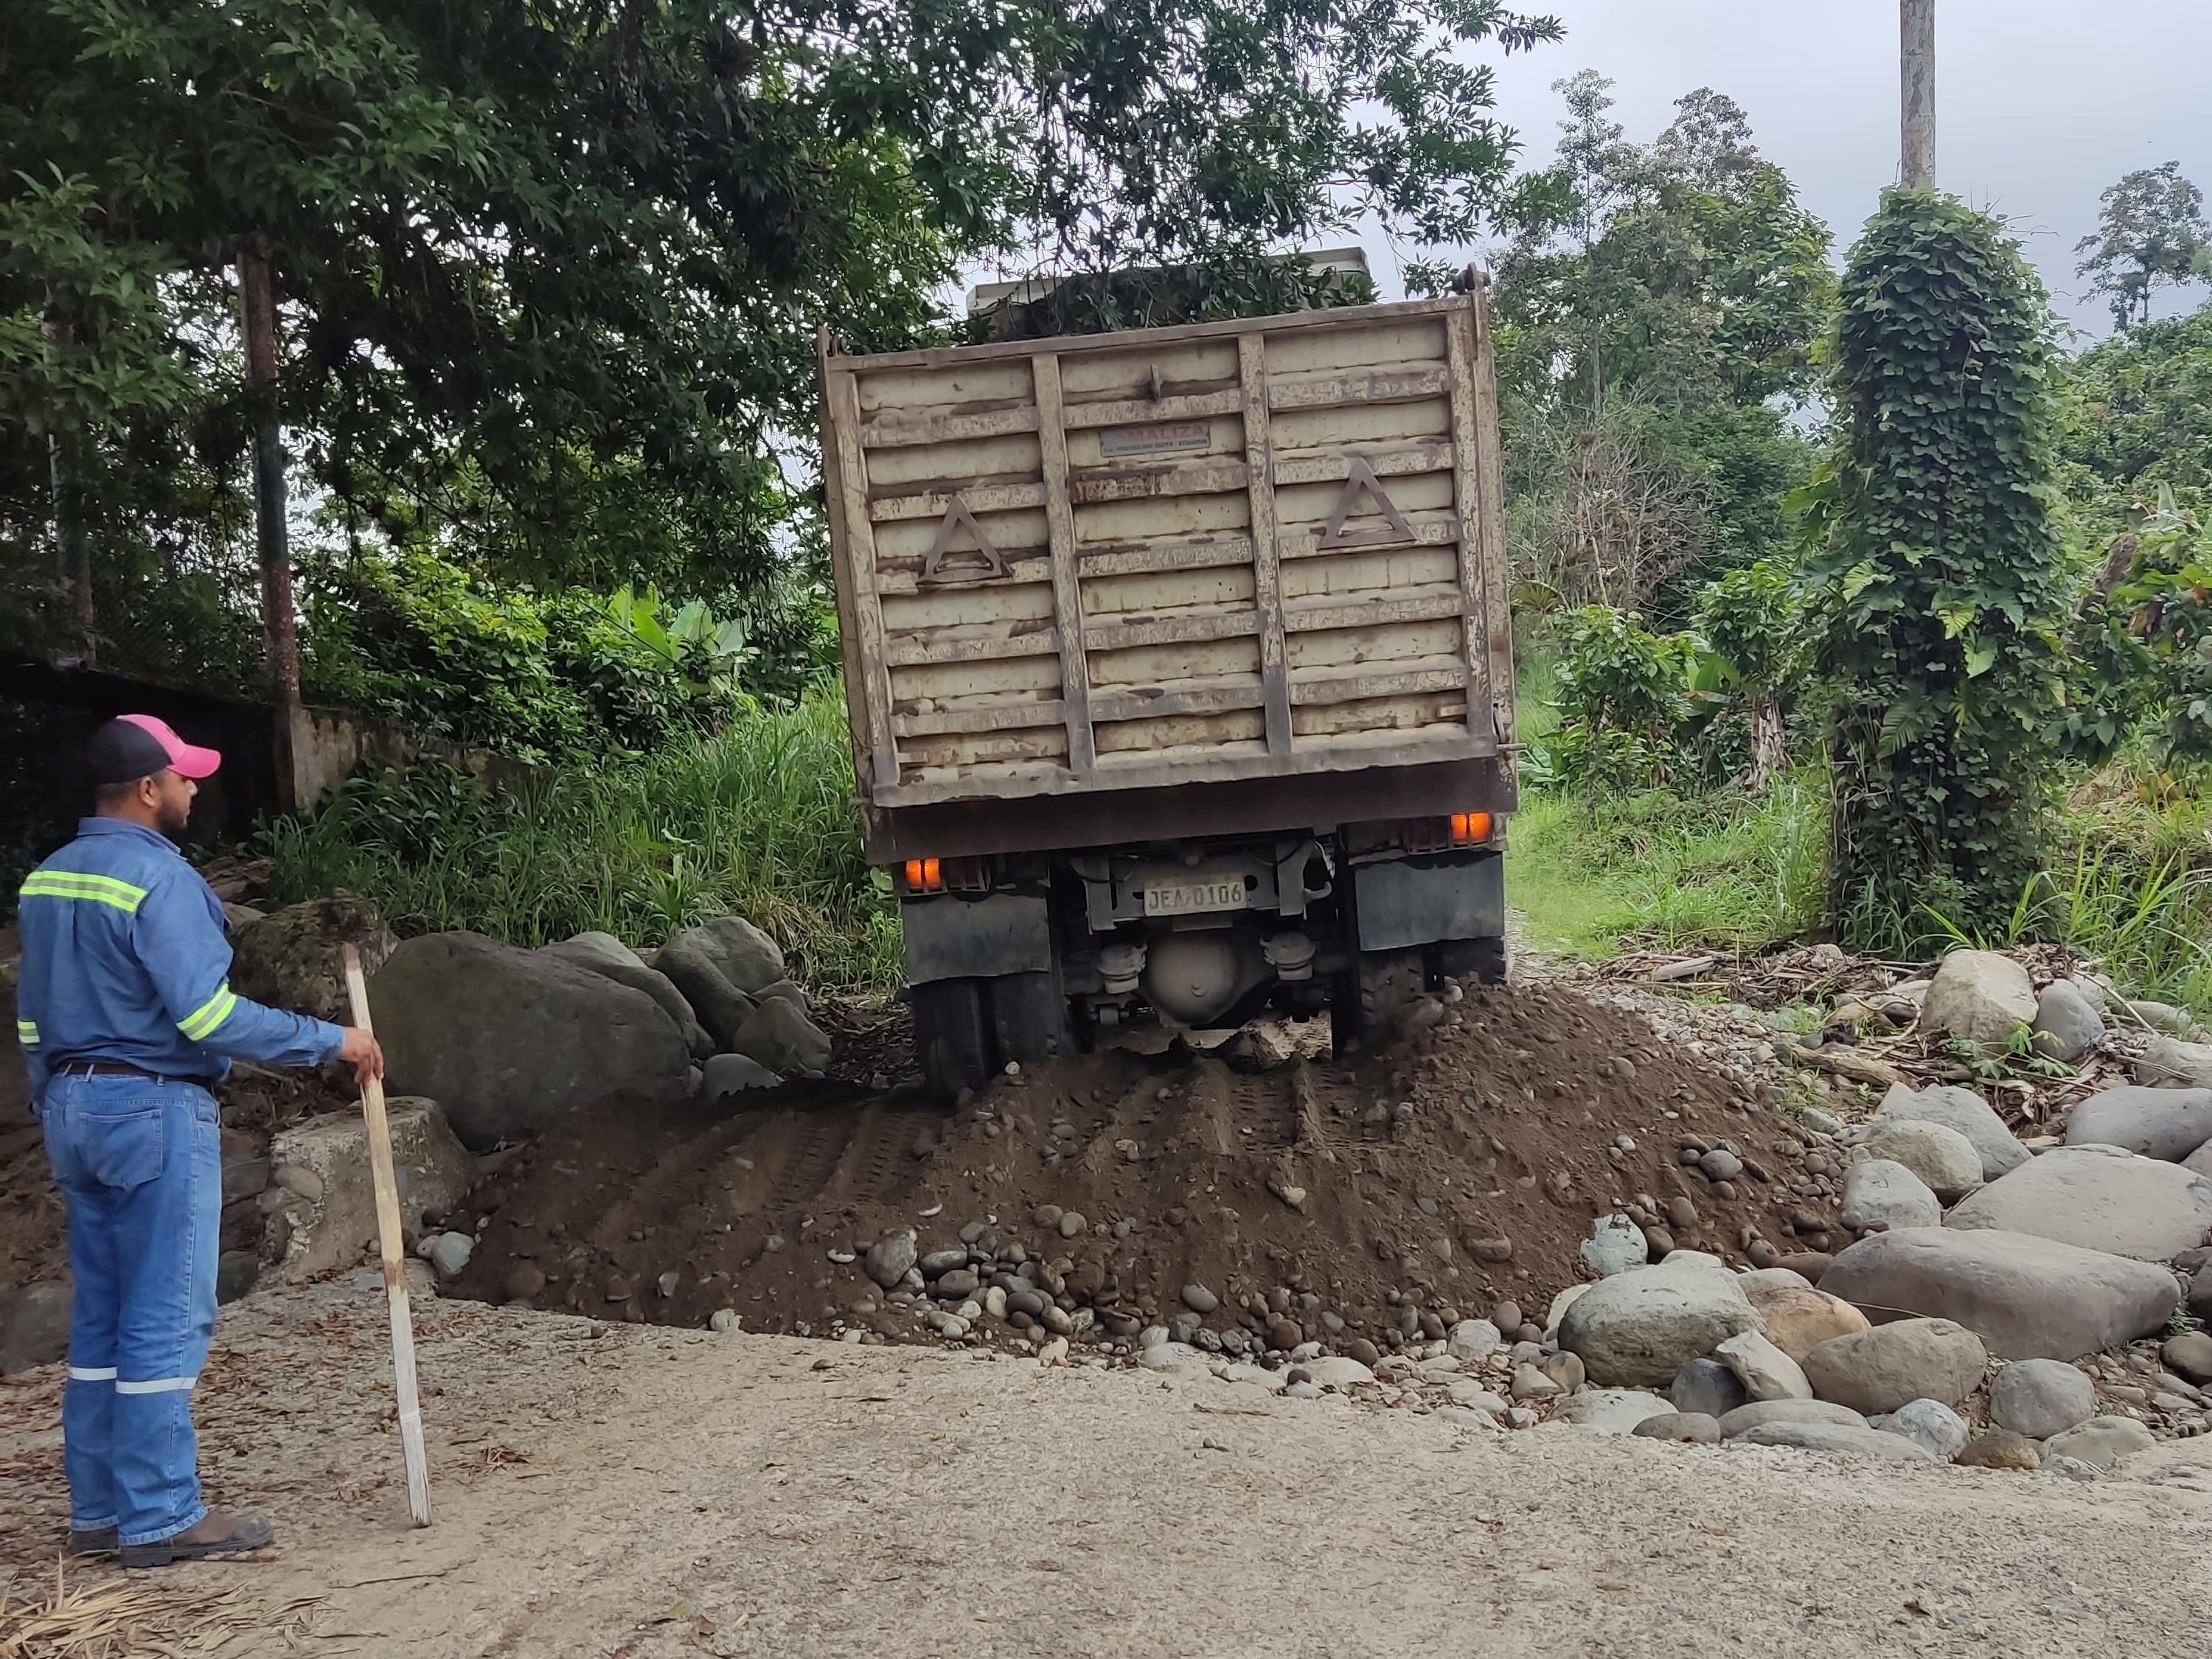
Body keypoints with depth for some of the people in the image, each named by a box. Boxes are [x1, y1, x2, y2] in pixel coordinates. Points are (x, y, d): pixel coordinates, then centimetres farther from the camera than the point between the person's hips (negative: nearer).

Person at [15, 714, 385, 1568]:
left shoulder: (47, 878, 11)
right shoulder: (157, 875, -16)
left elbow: (33, 1018, 15)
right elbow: (208, 1014, -22)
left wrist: (59, 1117, 22)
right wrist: (330, 1040, -15)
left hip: (73, 1104, 9)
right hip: (154, 1109, -9)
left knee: (100, 1317, 13)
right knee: (165, 1319, -2)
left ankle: (98, 1510, 20)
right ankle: (160, 1517, 4)